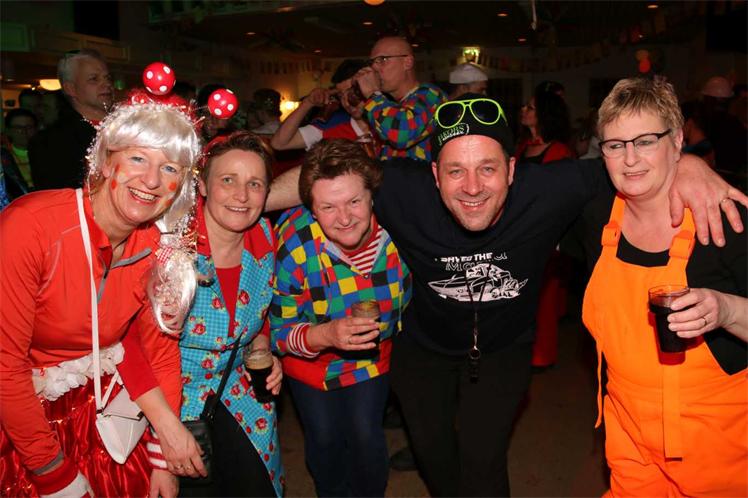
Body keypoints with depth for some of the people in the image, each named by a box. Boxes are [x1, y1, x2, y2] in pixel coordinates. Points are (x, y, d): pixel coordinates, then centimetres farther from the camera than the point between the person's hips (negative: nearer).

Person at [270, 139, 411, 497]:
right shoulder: (294, 248, -33)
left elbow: (406, 290, -5)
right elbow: (278, 330, -25)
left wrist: (394, 331, 7)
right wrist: (325, 335, -42)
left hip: (374, 352, 1)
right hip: (312, 359, -1)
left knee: (367, 437, 8)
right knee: (323, 439, 14)